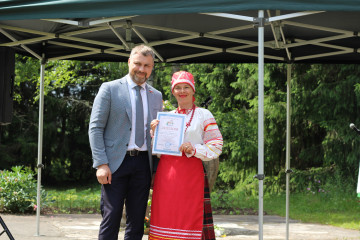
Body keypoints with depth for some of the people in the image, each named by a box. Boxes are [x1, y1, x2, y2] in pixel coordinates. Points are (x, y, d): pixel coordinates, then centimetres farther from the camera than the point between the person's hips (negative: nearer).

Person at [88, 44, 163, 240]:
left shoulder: (156, 96, 14)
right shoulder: (109, 89, 2)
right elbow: (95, 127, -3)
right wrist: (101, 164, -13)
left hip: (143, 163, 4)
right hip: (116, 163, -4)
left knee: (137, 221, 7)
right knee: (111, 218, -4)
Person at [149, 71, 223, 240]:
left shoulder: (204, 115, 5)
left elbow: (216, 147, -1)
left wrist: (194, 150, -14)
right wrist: (155, 132, 4)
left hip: (191, 173, -4)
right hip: (166, 173, 4)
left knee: (190, 217, -7)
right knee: (165, 218, 1)